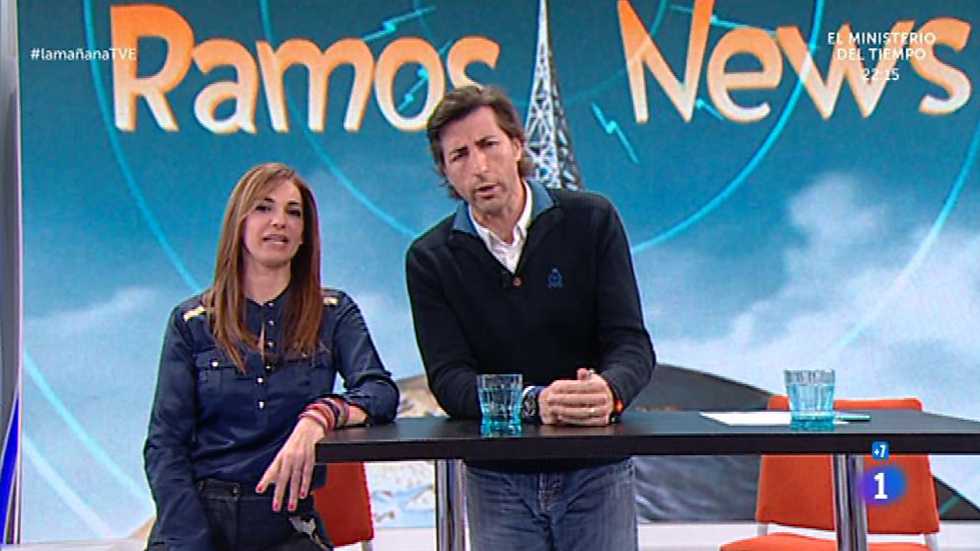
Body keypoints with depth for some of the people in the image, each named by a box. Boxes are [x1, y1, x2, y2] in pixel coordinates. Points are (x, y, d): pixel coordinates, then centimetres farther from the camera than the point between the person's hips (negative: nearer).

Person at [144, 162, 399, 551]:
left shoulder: (334, 314, 10)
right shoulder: (191, 321, 8)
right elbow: (165, 443, 4)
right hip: (198, 512, 0)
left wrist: (319, 416, -25)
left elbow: (381, 391, -5)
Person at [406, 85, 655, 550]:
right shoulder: (430, 259, -1)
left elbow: (632, 344, -6)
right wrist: (533, 402, -28)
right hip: (497, 479, 0)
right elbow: (448, 379, -10)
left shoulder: (592, 221, -2)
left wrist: (610, 390, -29)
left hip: (596, 469, 0)